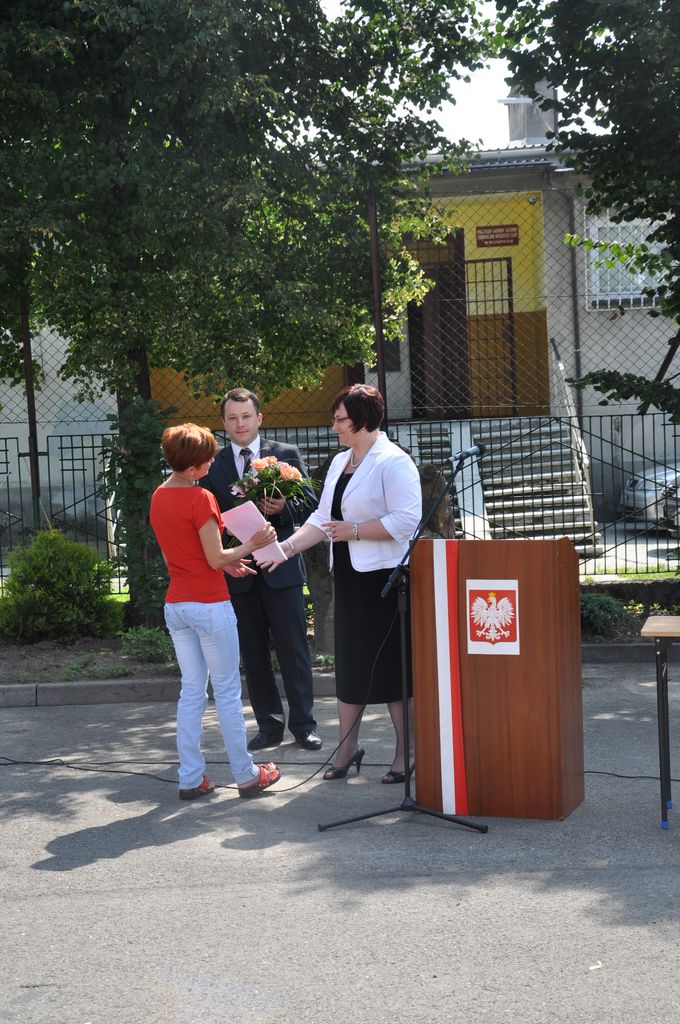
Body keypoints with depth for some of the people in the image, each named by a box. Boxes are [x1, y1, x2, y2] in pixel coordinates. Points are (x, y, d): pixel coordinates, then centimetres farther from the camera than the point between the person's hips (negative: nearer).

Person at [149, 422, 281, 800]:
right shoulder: (200, 498, -17)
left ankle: (191, 778, 12)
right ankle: (247, 775, 12)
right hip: (210, 605, -7)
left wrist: (226, 563, 15)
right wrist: (251, 545, -1)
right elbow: (216, 559, -15)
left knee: (192, 691, 11)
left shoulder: (159, 497, 8)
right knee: (228, 691, 3)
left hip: (176, 605, 7)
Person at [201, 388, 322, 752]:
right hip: (238, 571, 2)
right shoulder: (212, 465, 6)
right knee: (253, 654, 8)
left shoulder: (286, 455, 3)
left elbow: (310, 504, 2)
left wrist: (284, 508, -18)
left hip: (281, 568, -2)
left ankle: (303, 725, 11)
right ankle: (269, 725, 19)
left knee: (294, 650, 2)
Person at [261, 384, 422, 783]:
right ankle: (348, 747, 22)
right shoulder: (340, 462, 14)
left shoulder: (394, 462, -12)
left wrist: (353, 531, -16)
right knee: (350, 662, 12)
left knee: (391, 664, -1)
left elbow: (405, 520, -20)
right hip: (348, 576, 8)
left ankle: (406, 752, 11)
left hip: (384, 577, -8)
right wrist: (286, 547, 1)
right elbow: (322, 519, 13)